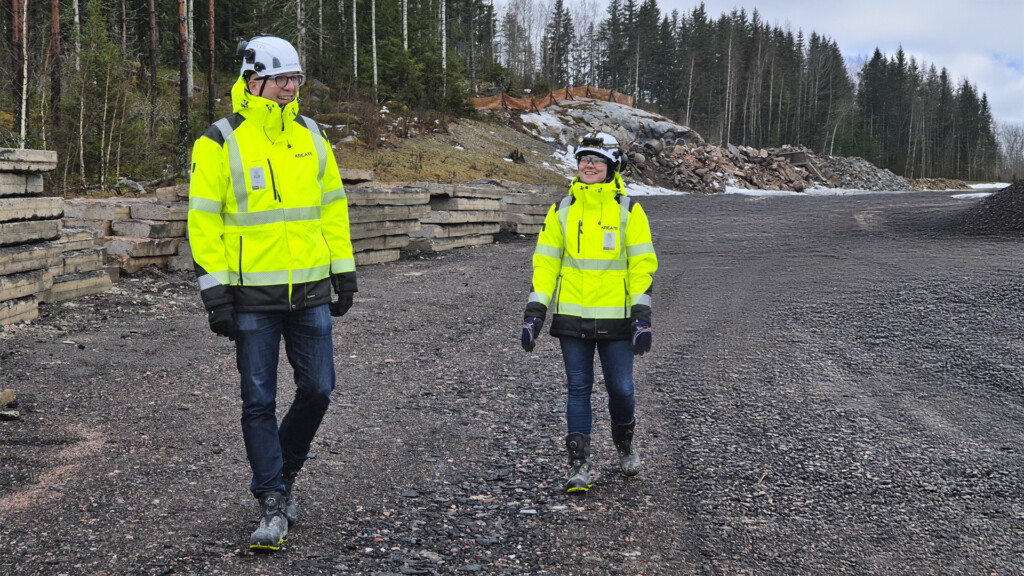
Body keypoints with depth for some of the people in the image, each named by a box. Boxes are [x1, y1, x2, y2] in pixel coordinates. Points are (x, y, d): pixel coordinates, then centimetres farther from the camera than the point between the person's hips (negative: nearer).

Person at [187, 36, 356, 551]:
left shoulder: (310, 136, 9)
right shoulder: (219, 144, -5)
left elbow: (332, 206, 14)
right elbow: (203, 221, -5)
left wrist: (344, 271, 12)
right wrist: (215, 291, -10)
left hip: (311, 290, 4)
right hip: (253, 295, -4)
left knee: (317, 389, 7)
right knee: (259, 401, 1)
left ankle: (283, 472, 31)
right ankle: (273, 505, 11)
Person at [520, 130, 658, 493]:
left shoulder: (629, 211, -1)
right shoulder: (561, 211, 6)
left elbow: (643, 264, -2)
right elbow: (545, 262, 7)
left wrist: (642, 316, -10)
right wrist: (534, 311, -1)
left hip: (615, 318, -1)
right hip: (571, 317, 2)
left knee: (620, 388, 4)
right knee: (578, 389, 3)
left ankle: (625, 445, 32)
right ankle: (579, 465, 8)